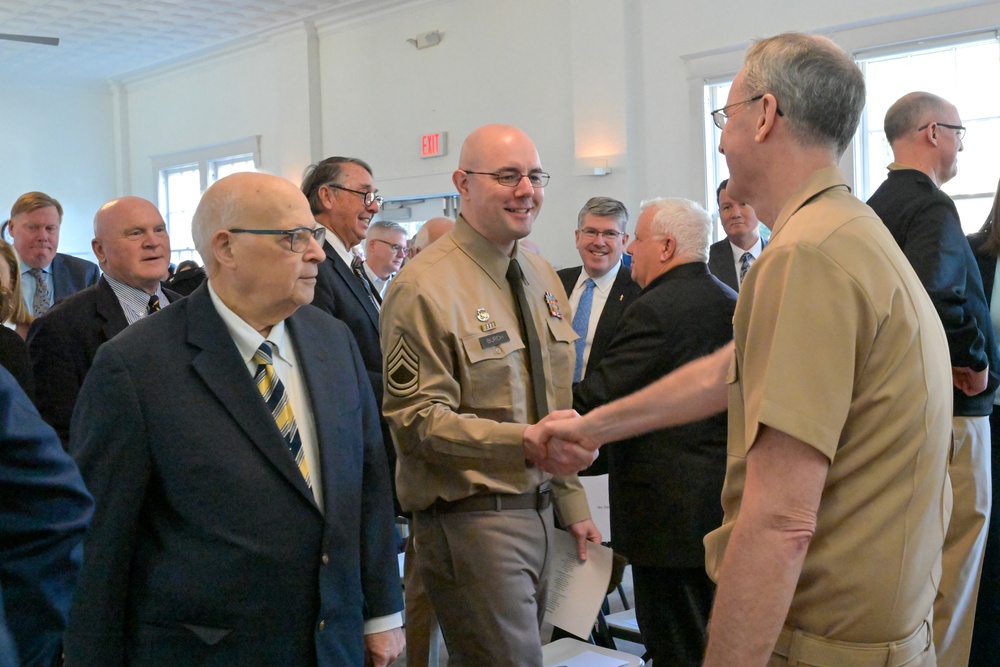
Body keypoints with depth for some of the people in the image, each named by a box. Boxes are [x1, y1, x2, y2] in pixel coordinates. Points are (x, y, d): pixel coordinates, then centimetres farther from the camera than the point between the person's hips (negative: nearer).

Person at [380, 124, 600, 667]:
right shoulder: (425, 288, -15)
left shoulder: (542, 276, 11)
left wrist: (572, 505, 15)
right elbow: (418, 419, -18)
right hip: (471, 517, -8)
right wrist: (523, 442, -28)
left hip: (538, 510, 8)